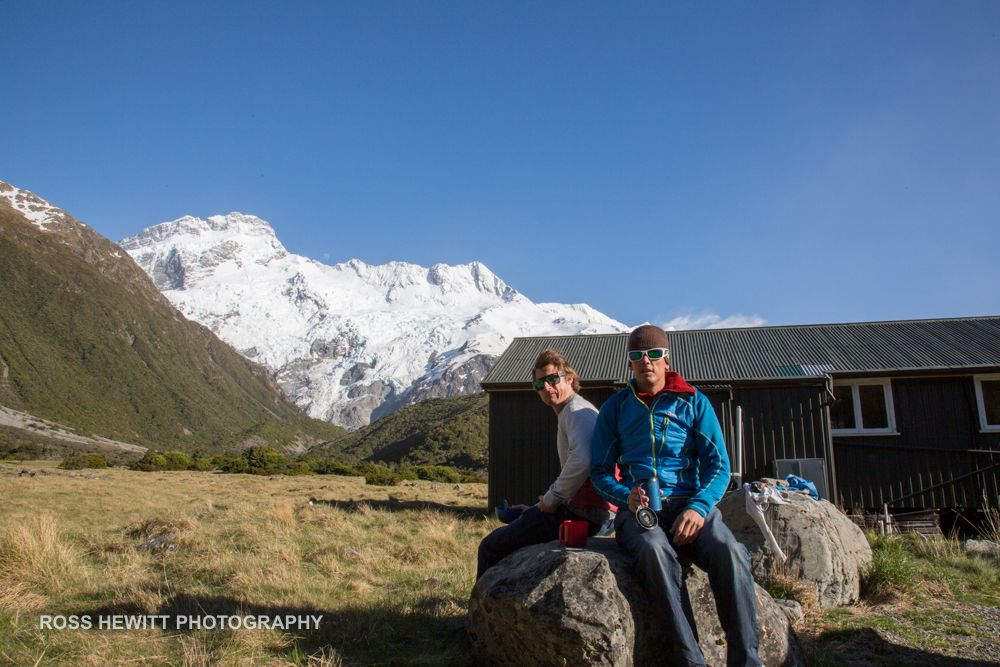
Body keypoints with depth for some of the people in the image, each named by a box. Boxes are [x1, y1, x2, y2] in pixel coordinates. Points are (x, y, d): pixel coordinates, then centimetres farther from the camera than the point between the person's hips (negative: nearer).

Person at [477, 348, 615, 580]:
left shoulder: (576, 410, -13)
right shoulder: (569, 412, 20)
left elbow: (582, 462, -32)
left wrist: (550, 499, -18)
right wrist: (536, 509, 18)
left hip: (579, 513, -11)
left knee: (491, 546, -4)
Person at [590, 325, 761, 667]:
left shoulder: (693, 402, 12)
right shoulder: (615, 408, 13)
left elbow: (718, 464, 6)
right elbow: (600, 470, 12)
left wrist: (699, 507, -13)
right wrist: (626, 497, -11)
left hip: (690, 503, 1)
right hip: (637, 508, -1)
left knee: (729, 552, -31)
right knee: (655, 550, -36)